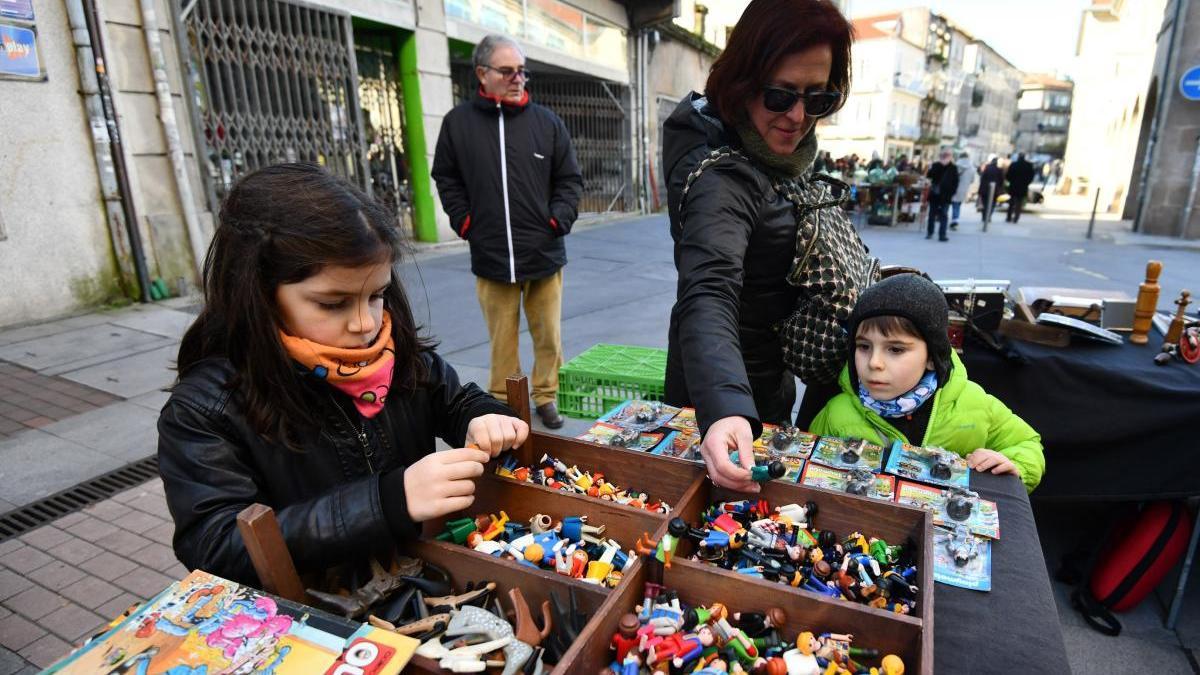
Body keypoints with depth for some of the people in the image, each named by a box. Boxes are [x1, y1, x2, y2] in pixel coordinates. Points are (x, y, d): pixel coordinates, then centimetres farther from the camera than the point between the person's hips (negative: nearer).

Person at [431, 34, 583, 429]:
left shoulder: (547, 122, 4)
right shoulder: (458, 122, 4)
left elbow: (570, 179, 9)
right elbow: (446, 178, 13)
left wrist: (558, 220, -4)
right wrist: (464, 221, 3)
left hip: (544, 254, 1)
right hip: (491, 258, 0)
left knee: (548, 337, 9)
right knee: (502, 341, 8)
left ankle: (546, 397, 27)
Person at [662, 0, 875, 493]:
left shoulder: (775, 158, 0)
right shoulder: (721, 179, -29)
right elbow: (707, 296, -45)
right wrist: (725, 411, -59)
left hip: (766, 386, 9)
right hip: (727, 401, -9)